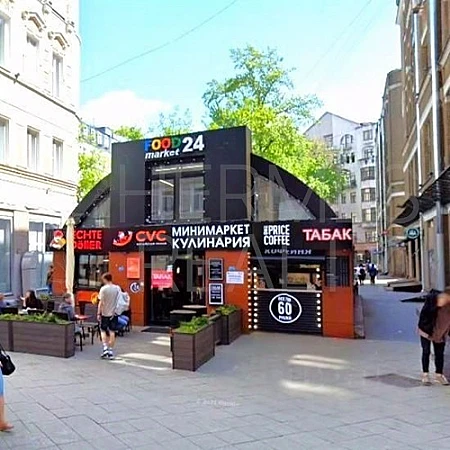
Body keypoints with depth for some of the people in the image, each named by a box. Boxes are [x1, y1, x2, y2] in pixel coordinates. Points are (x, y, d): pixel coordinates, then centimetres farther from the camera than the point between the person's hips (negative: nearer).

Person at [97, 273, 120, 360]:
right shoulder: (117, 288, 2)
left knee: (103, 330, 13)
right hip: (114, 313, 3)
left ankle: (105, 348, 0)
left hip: (105, 313, -3)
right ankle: (110, 351, 10)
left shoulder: (103, 288, -11)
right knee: (112, 332, 7)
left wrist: (98, 313, -4)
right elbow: (120, 301, 6)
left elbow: (101, 302, -11)